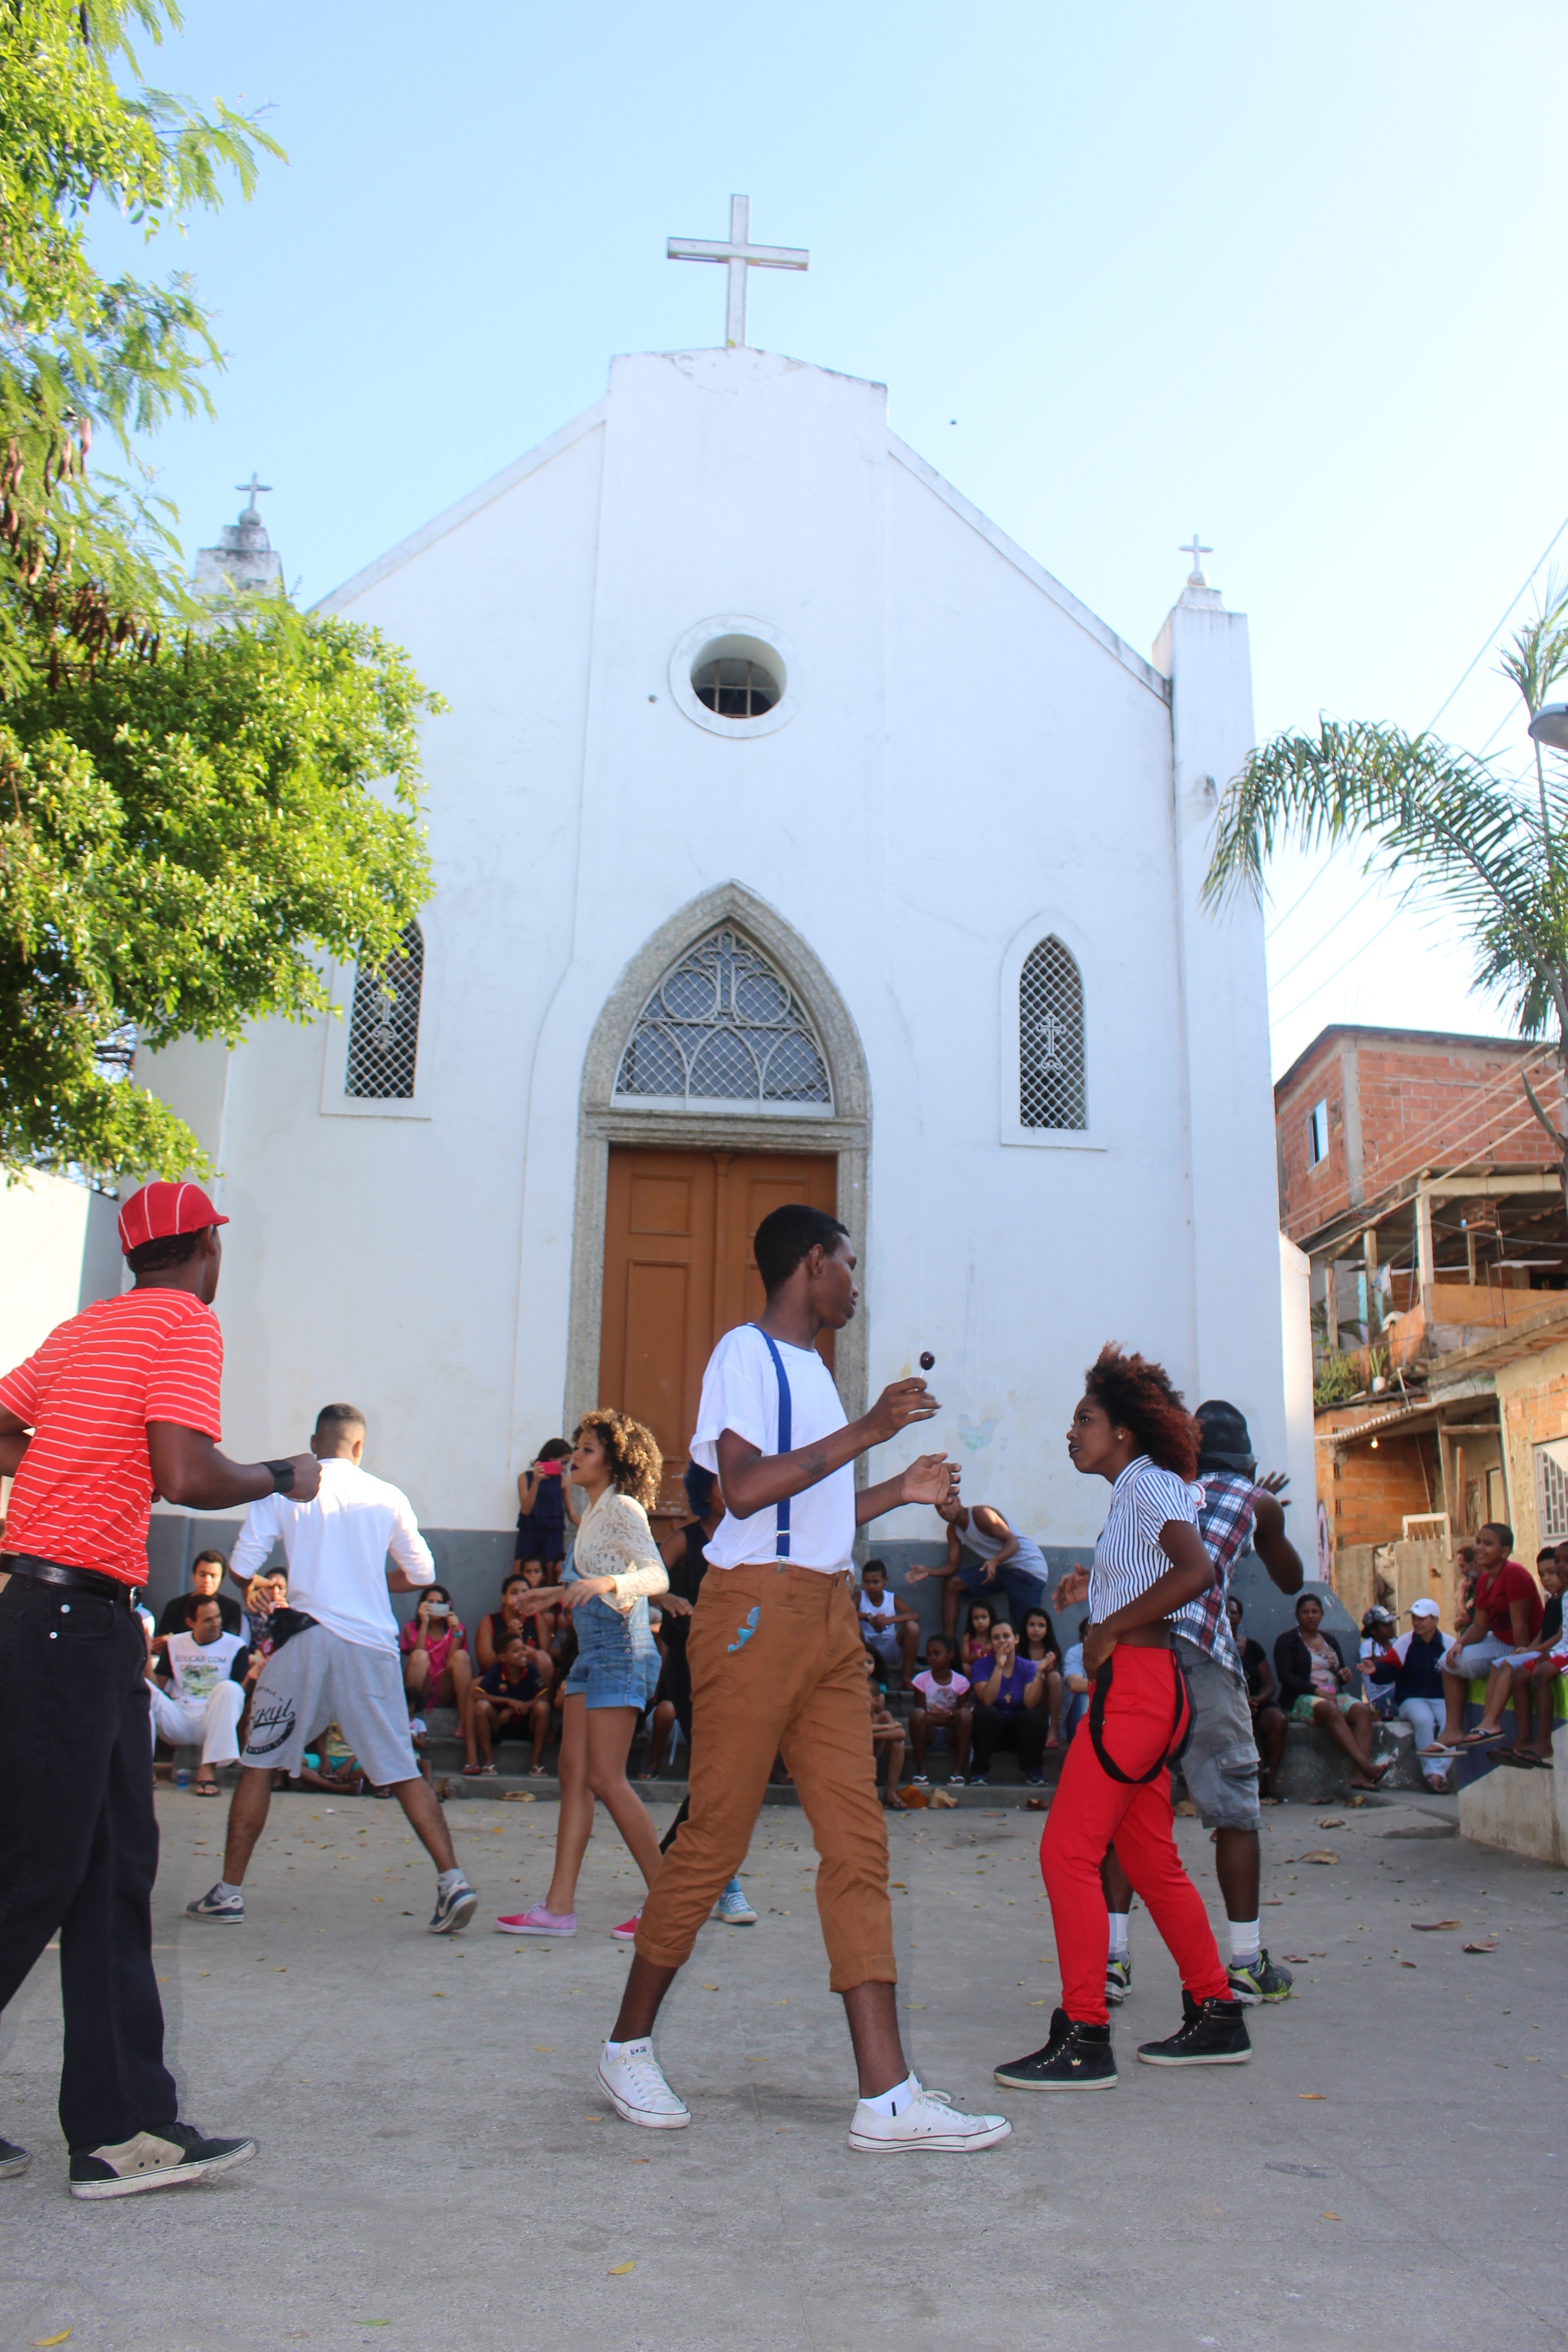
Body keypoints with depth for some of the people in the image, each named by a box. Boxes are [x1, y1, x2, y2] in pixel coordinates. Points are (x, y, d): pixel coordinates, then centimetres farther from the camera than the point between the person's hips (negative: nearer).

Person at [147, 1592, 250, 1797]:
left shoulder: (235, 1646, 4)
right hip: (177, 1723, 2)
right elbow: (157, 1686, 7)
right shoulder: (174, 1644, 13)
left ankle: (208, 1769, -32)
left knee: (228, 1688, -33)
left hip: (212, 1723, -2)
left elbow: (241, 1693, -3)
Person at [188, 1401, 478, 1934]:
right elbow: (422, 1574, 12)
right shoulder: (388, 1498, 7)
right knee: (403, 1771, 5)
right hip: (372, 1645, 2)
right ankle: (452, 1881, -4)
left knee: (259, 1764, 14)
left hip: (306, 1639, -1)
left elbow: (241, 1567, -1)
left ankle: (229, 1893, 17)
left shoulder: (284, 1488, 2)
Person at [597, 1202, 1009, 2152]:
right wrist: (866, 1431, -18)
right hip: (758, 1610, -8)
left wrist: (898, 1491, 22)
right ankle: (629, 2044, 18)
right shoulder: (747, 1351, -5)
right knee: (715, 1839, 0)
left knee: (860, 1843, 1)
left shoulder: (813, 1368, 21)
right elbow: (746, 1489, -19)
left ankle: (887, 2093, 2)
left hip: (831, 1619, 8)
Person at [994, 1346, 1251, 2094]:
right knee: (1150, 1862, 16)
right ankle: (1216, 2016, 24)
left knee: (1067, 1853, -8)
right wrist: (1099, 1584, 17)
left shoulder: (1146, 1482, -10)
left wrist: (1110, 1629, -20)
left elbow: (1196, 1570, -26)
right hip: (1145, 1689, 10)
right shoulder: (1140, 1490, 18)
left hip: (1136, 1685, -10)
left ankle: (1083, 2039, -4)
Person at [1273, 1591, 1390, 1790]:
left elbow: (1341, 1672, 23)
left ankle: (1359, 1775, -43)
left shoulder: (1330, 1641, 23)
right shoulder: (1287, 1640, 5)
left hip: (1335, 1696, 5)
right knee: (1330, 1710, -38)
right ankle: (1366, 1765, -50)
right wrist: (1317, 1691, -18)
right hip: (1301, 1699, -5)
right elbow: (1285, 1676, -8)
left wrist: (1347, 1674, -2)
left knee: (1363, 1710, -26)